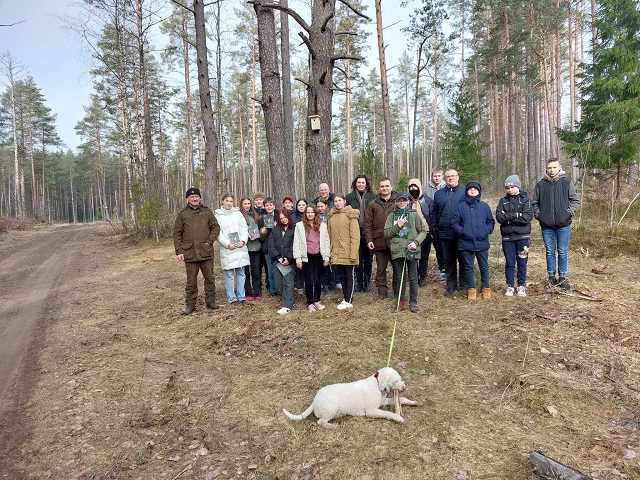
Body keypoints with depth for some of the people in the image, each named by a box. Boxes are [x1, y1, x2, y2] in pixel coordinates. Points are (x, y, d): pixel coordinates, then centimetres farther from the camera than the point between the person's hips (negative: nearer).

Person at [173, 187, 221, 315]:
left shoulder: (207, 212, 7)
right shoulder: (182, 214, 5)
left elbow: (216, 227, 8)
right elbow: (177, 234, 4)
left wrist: (210, 241, -5)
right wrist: (178, 251, -3)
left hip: (206, 252, 1)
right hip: (189, 253, -1)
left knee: (209, 278, 8)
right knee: (191, 280, 6)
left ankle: (210, 300, 22)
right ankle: (190, 304, 16)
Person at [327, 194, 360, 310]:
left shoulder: (351, 215, -6)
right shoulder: (331, 216, 9)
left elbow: (355, 235, -11)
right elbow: (330, 235, 11)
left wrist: (353, 253, -17)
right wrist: (331, 250, 6)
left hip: (348, 252, -5)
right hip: (337, 253, 5)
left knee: (349, 276, 2)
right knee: (342, 276, 13)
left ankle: (348, 301, 8)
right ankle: (346, 298, 24)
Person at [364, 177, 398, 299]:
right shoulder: (373, 204, 8)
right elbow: (368, 224, 5)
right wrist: (369, 239, -4)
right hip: (379, 242, 1)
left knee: (397, 267, 8)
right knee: (380, 269, 9)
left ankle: (398, 290, 21)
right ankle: (382, 291, 18)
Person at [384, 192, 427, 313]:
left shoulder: (414, 214, 4)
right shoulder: (392, 216, 8)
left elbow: (423, 231, 2)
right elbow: (386, 233, 3)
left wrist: (416, 242, -13)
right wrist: (398, 226, -10)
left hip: (412, 251, -1)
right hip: (397, 251, 1)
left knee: (413, 277, 5)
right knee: (400, 277, 9)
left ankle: (413, 302, 15)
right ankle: (400, 302, 18)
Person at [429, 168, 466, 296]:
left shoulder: (465, 192, 2)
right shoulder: (438, 194, 12)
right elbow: (433, 213, 15)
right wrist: (434, 227, 7)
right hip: (444, 233, 3)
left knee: (463, 259, 5)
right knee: (448, 260, 10)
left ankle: (464, 284, 17)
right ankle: (451, 285, 20)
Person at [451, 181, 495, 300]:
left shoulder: (484, 206, 5)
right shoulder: (461, 206, 2)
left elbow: (491, 221, 11)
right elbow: (454, 223, 3)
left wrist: (487, 231, -5)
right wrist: (462, 231, -11)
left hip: (482, 242, 1)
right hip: (466, 243, -1)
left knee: (484, 266, 11)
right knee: (468, 267, 8)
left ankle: (486, 287, 26)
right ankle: (471, 289, 21)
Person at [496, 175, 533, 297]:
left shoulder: (525, 199, 1)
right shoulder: (503, 201, 7)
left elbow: (528, 217, -14)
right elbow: (499, 217, -8)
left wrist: (508, 218, -13)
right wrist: (516, 215, -15)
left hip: (522, 237, -1)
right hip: (507, 237, 1)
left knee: (522, 263, 6)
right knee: (509, 263, 6)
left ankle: (521, 285, 19)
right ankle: (510, 286, 17)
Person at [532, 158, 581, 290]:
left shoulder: (567, 183, 0)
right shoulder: (540, 184, 4)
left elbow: (576, 200, 4)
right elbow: (534, 203, 13)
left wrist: (569, 212, -8)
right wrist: (538, 214, 0)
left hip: (563, 224, -1)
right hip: (546, 225, 1)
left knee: (563, 252, 6)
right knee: (550, 252, 9)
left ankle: (562, 277, 17)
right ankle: (551, 276, 20)